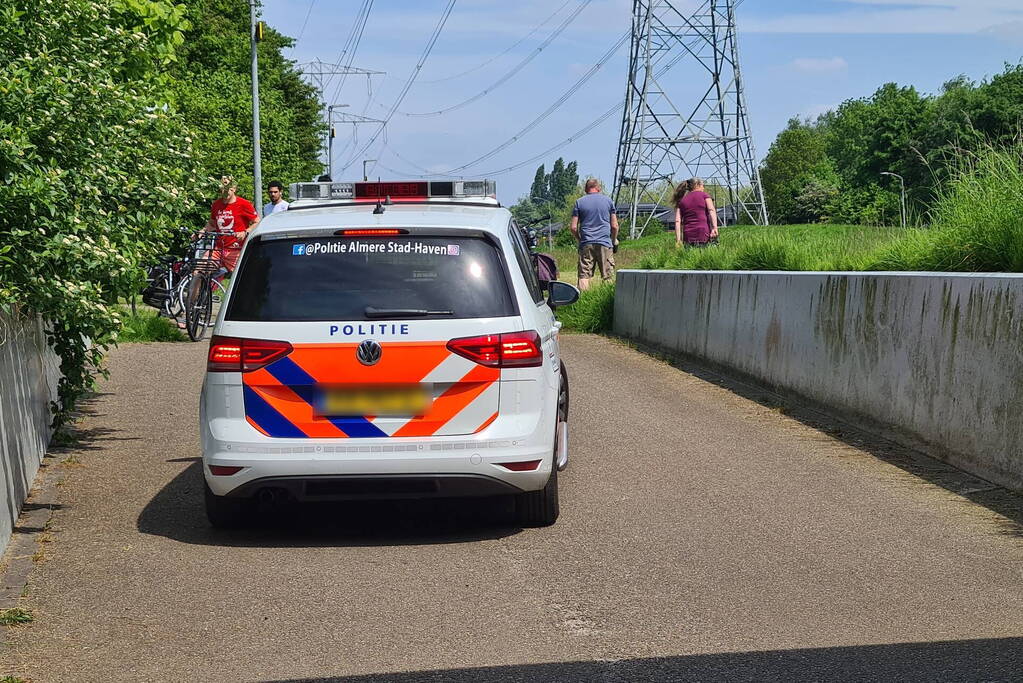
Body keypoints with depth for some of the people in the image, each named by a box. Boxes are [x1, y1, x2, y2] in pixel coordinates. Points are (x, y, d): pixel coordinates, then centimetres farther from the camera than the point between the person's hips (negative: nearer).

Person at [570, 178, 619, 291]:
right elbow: (614, 226, 6)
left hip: (586, 244, 0)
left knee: (584, 275, 0)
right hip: (605, 243, 0)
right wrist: (614, 241, 20)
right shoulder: (608, 200, 8)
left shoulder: (579, 202, 7)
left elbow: (573, 227, 2)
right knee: (608, 276, 1)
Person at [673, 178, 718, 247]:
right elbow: (711, 210, -5)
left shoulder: (681, 200, 18)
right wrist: (715, 227, -15)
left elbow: (677, 221, 8)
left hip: (688, 237, 3)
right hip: (704, 235, -3)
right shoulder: (704, 195, 11)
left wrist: (678, 240, 3)